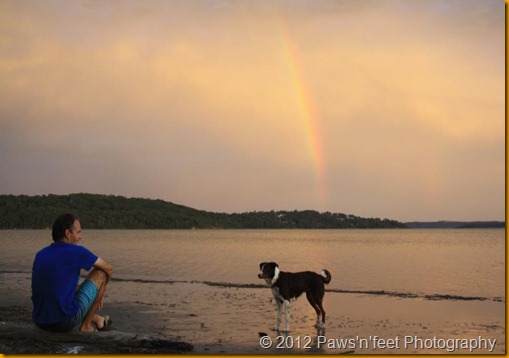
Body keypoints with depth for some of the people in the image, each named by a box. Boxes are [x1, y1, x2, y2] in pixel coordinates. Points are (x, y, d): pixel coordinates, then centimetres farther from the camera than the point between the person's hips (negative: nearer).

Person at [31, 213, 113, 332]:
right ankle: (86, 325, 15)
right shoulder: (76, 251, -6)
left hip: (41, 322, 7)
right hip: (66, 321, -7)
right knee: (101, 273, 8)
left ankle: (97, 320, 52)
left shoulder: (40, 255, 11)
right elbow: (108, 268, 11)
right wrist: (101, 287, 32)